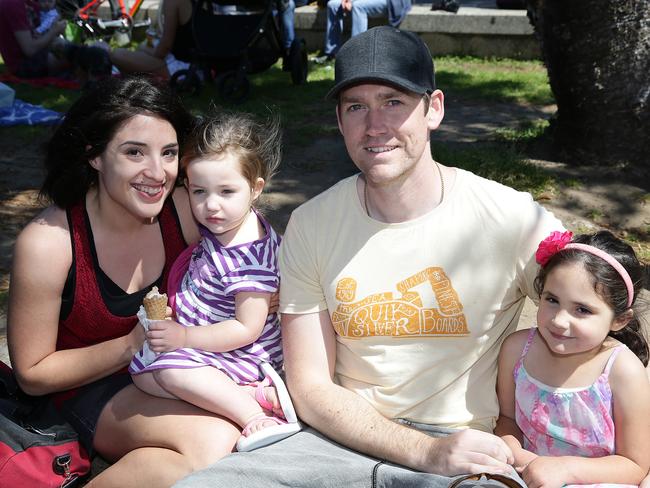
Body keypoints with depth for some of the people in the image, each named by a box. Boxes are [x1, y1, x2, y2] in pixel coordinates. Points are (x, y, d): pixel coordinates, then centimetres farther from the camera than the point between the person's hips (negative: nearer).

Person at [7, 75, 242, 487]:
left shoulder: (186, 211, -12)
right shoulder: (47, 243, -20)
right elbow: (32, 374, -10)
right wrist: (131, 345, -22)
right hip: (95, 389, -4)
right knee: (214, 442, -30)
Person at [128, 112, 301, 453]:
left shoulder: (248, 253, -27)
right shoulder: (220, 225, -2)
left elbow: (247, 328, -26)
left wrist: (184, 337, -25)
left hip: (244, 353, -11)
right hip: (200, 339, 11)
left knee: (172, 368, -29)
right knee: (141, 370, 1)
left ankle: (255, 414, -21)